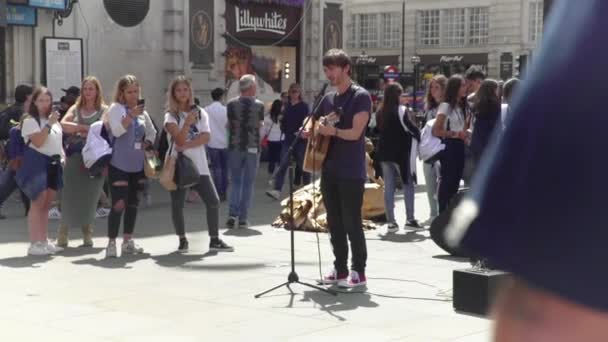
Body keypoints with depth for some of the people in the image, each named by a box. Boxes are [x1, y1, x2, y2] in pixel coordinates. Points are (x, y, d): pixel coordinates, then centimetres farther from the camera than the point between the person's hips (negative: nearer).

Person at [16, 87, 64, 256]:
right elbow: (38, 142, -20)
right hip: (37, 164, -8)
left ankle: (44, 241, 17)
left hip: (53, 164, 8)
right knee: (38, 204, -10)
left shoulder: (53, 119, 17)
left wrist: (62, 155, 8)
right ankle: (34, 244, -9)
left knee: (46, 204, 11)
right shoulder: (30, 120, -8)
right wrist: (49, 124, -22)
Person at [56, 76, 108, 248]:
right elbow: (63, 125, -3)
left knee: (89, 197, 0)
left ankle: (87, 233, 12)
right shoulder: (76, 108, 13)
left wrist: (79, 130, -7)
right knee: (69, 195, -2)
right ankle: (62, 235, 5)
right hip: (74, 156, 2)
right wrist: (85, 127, -9)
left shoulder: (104, 110, 5)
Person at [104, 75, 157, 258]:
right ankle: (111, 243, -3)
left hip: (137, 165, 7)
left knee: (133, 203, 12)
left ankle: (128, 241, 22)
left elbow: (152, 132, 25)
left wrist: (147, 143, 6)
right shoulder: (116, 108, -7)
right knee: (119, 204, -12)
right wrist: (131, 115, -33)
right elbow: (116, 131, -22)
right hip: (119, 165, -7)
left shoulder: (142, 112, 12)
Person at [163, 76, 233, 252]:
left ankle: (214, 240, 5)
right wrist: (188, 122, -28)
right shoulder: (171, 116, -1)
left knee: (213, 201, -4)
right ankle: (182, 240, 12)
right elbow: (179, 140, -15)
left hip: (199, 165, 2)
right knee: (177, 204, -2)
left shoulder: (200, 112, 8)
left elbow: (205, 137, -5)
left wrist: (186, 146, -17)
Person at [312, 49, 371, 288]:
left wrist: (333, 131, -34)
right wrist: (309, 130, 4)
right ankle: (340, 269, 18)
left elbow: (355, 133, -17)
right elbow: (312, 121, 28)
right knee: (334, 223, 10)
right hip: (329, 170, 7)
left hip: (351, 173, -7)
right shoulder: (328, 98, 14)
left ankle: (359, 272, 3)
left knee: (351, 222, -4)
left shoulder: (360, 97, -7)